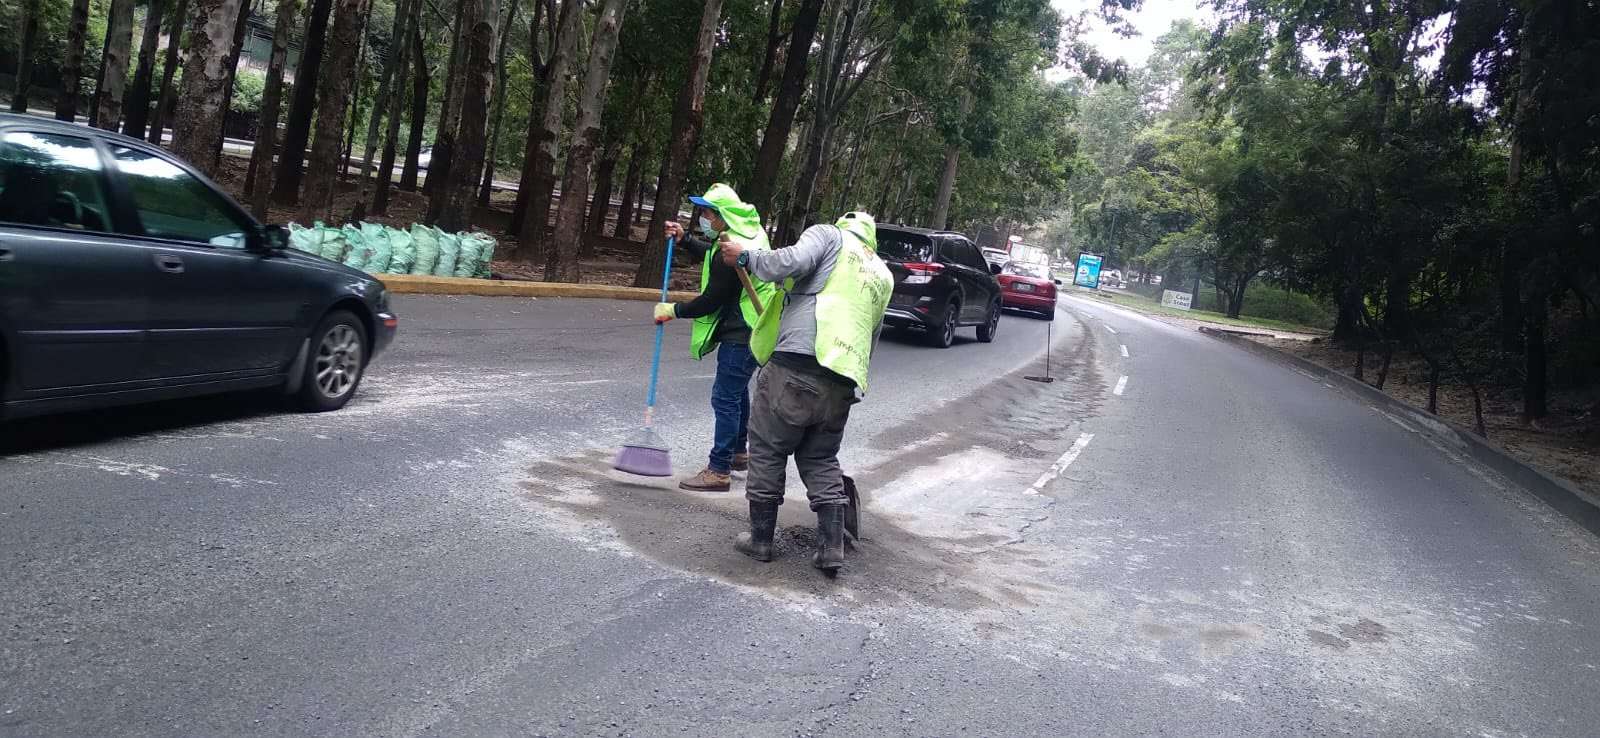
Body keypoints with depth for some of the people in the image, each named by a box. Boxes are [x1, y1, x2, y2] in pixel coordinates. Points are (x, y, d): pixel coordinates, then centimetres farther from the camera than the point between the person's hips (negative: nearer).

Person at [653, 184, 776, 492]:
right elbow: (711, 252, 26)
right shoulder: (749, 231, 6)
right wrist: (683, 239, 16)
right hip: (754, 328, 11)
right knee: (737, 391, 24)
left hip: (740, 334, -11)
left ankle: (719, 470, -4)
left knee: (725, 397, -7)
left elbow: (711, 301, -19)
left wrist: (673, 310, -7)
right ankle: (739, 452, 39)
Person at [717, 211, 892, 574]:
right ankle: (832, 548, 11)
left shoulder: (828, 234, 10)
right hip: (842, 383, 6)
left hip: (795, 365, -5)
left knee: (767, 450, 10)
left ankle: (761, 539, 17)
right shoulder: (883, 275, 26)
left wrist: (745, 256, 0)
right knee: (821, 460, 17)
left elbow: (793, 261, -12)